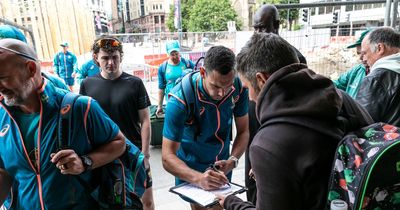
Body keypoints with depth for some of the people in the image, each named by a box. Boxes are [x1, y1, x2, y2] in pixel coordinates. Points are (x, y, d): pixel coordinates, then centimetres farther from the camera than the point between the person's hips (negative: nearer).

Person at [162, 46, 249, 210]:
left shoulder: (239, 87, -20)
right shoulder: (180, 99, -31)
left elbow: (243, 131, -8)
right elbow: (168, 157, -30)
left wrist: (232, 160, -24)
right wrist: (198, 178, -45)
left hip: (221, 165, 4)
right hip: (190, 167, -4)